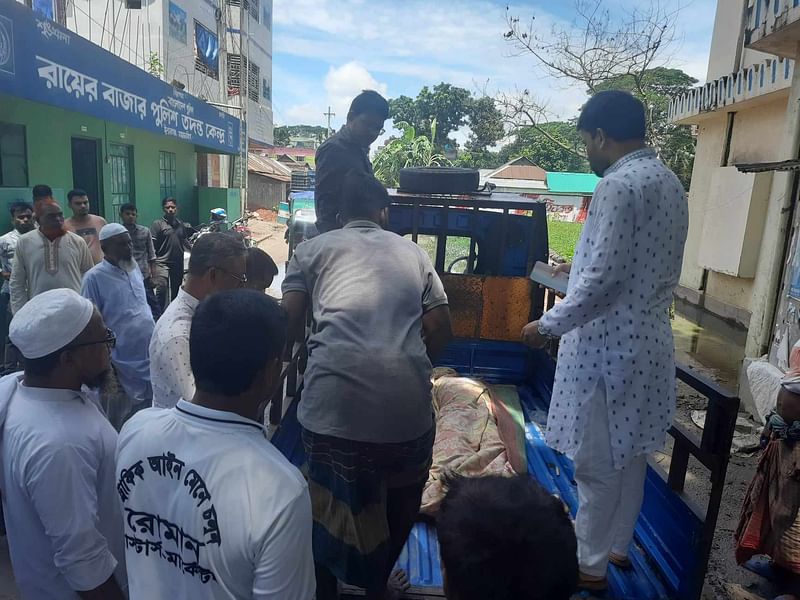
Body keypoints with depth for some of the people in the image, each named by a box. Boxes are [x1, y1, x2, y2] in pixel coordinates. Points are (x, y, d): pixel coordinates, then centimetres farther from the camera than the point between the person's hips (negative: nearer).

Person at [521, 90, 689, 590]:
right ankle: (618, 545, 38)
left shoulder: (619, 184, -18)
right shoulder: (671, 183, 10)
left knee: (597, 462, 6)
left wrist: (549, 325, -12)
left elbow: (603, 279, -23)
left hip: (610, 346, -9)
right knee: (630, 454, 20)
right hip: (649, 340, 9)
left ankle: (590, 564, 23)